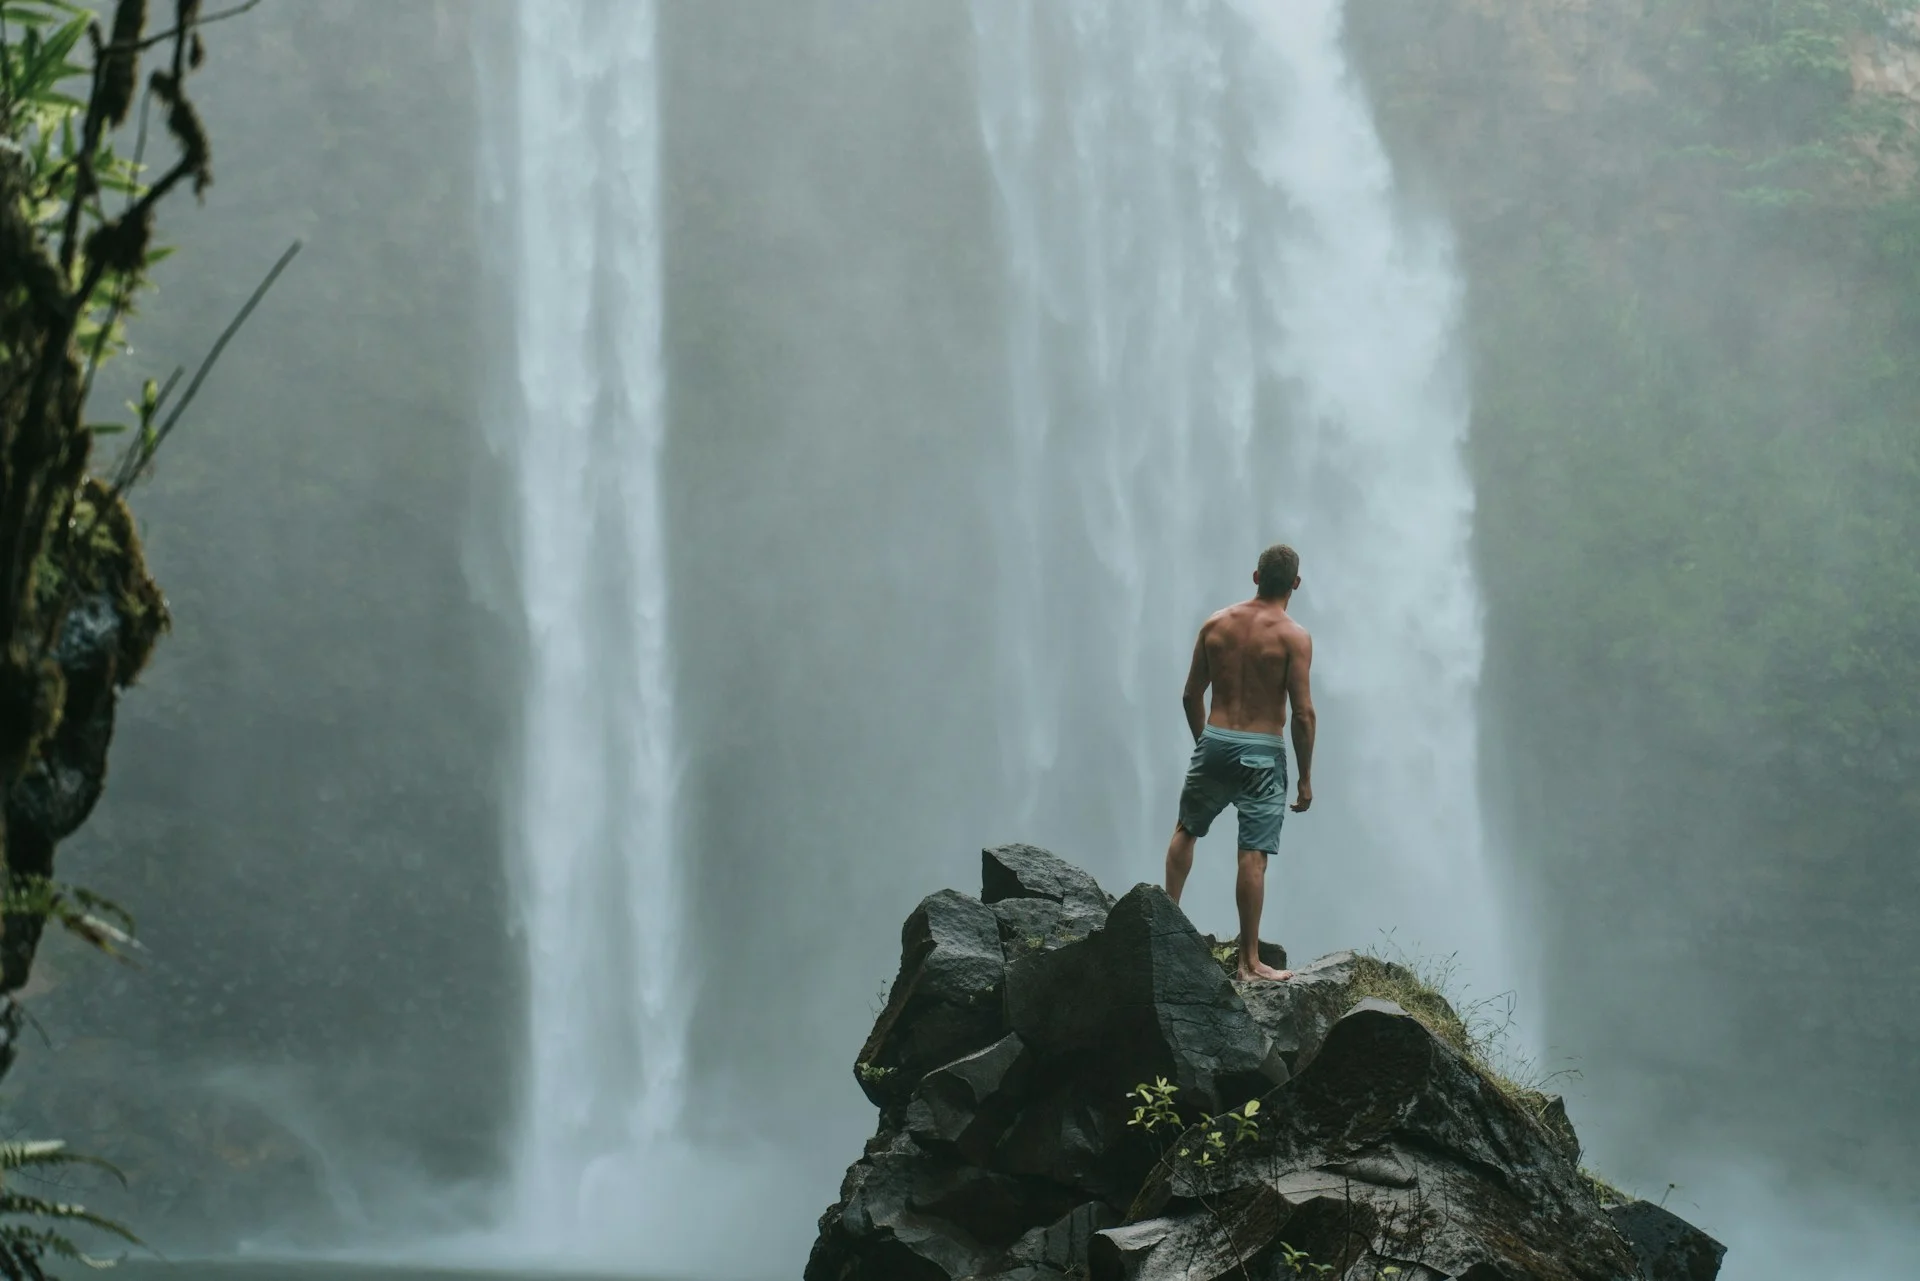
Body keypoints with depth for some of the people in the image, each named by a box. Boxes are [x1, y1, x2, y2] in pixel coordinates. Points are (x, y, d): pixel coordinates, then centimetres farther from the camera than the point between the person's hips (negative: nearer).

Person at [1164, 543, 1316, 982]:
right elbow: (1303, 712, -11)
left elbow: (1192, 696, 9)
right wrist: (1305, 777, -3)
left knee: (1186, 829, 26)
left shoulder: (1216, 624, 4)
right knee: (1253, 855, -3)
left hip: (1215, 743, 4)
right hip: (1262, 752, -3)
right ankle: (1250, 962, 0)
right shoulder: (1293, 637, -8)